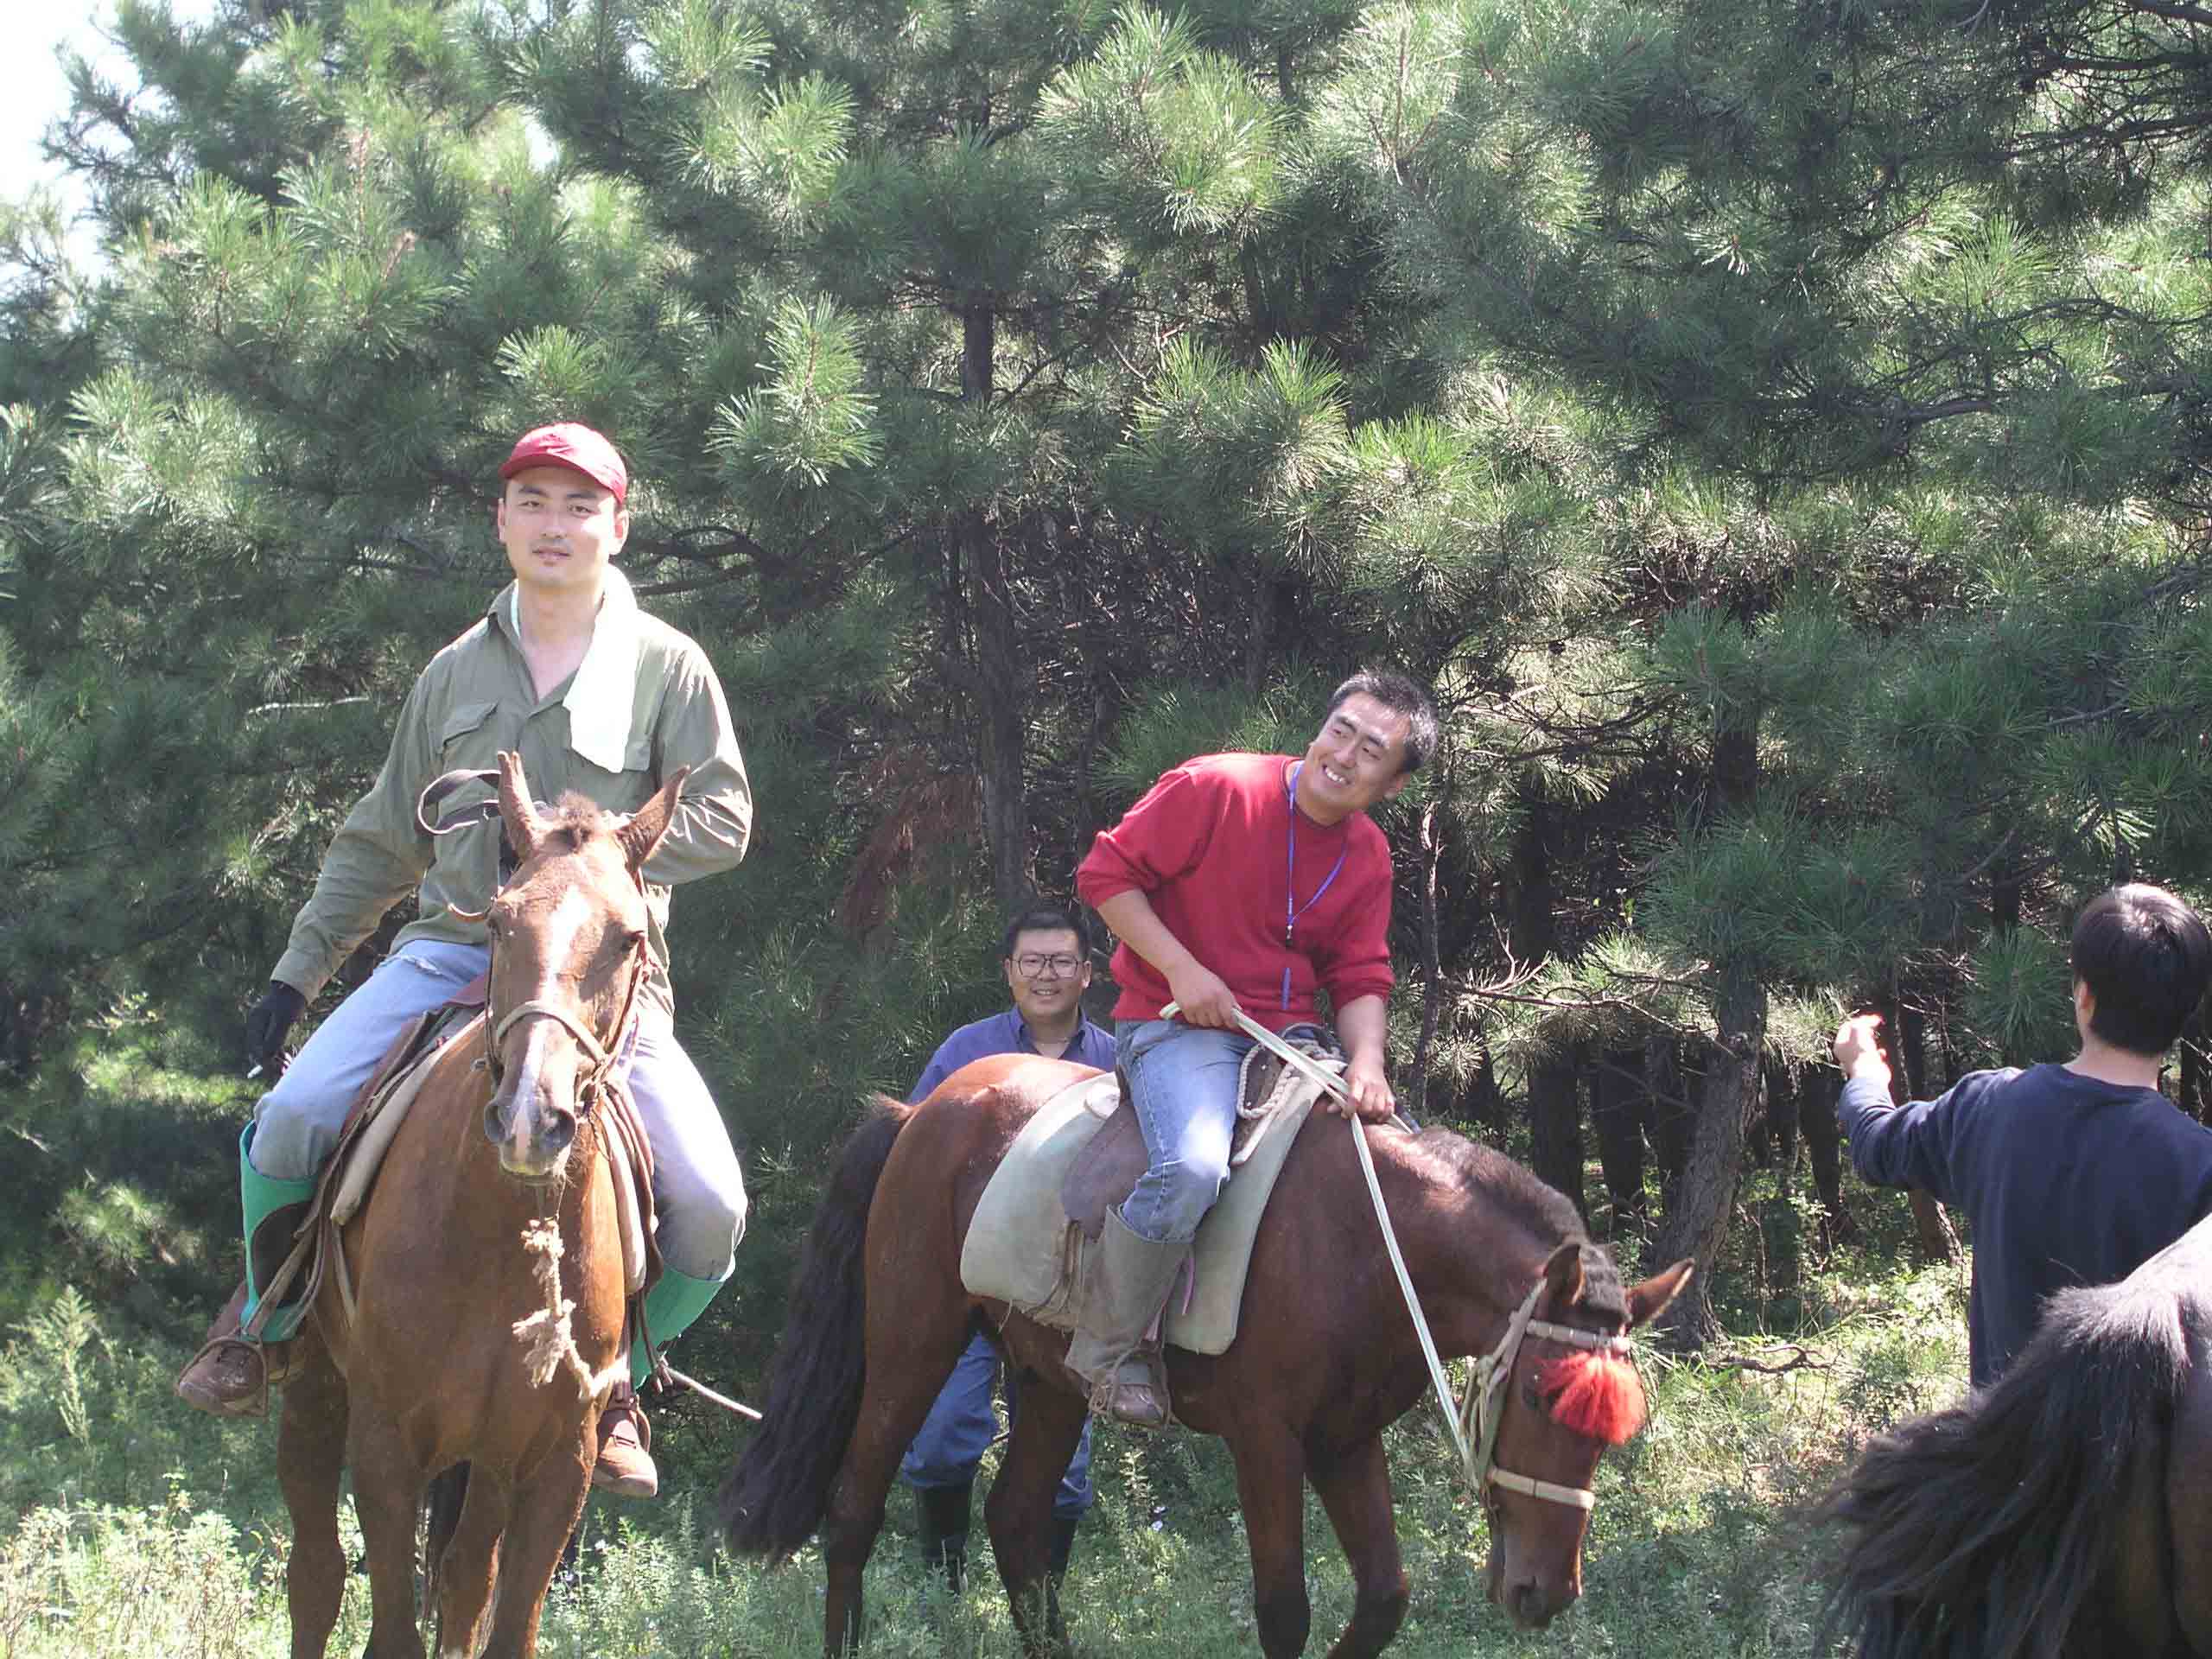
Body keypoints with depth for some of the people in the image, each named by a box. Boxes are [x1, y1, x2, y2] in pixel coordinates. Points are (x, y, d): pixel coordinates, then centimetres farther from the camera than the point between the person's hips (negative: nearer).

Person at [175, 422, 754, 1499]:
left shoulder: (667, 666, 5)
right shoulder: (457, 672, 14)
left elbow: (722, 820, -4)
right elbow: (380, 844, 19)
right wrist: (296, 973, 13)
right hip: (451, 952, 2)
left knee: (710, 1205, -19)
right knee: (290, 1120, -22)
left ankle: (613, 1378, 10)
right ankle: (263, 1314, 8)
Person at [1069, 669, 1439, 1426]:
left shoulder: (1369, 858, 9)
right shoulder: (1215, 788, -10)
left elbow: (1361, 979, 8)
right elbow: (1107, 873, -8)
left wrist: (1366, 1064, -13)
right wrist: (1182, 970, -17)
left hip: (1287, 1040, 7)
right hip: (1176, 1024, -7)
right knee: (1193, 1167, -34)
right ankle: (1107, 1351, -16)